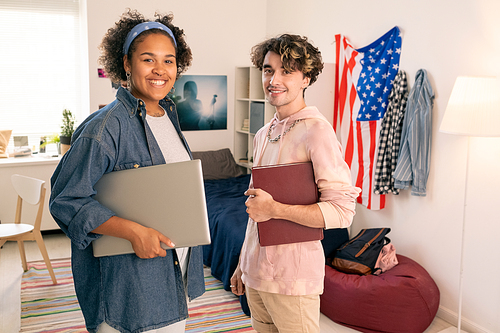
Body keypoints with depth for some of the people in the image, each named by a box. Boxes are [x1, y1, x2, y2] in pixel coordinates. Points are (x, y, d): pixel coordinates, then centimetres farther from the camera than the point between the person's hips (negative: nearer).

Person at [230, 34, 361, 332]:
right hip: (255, 273, 7)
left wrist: (275, 209, -23)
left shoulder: (316, 131, -14)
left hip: (292, 277, -7)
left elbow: (342, 212, -20)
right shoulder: (264, 135, 11)